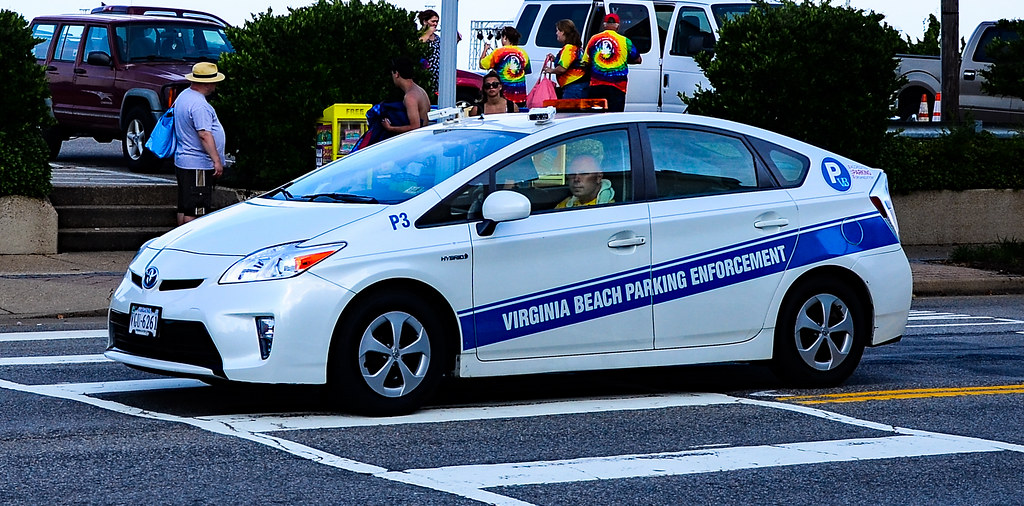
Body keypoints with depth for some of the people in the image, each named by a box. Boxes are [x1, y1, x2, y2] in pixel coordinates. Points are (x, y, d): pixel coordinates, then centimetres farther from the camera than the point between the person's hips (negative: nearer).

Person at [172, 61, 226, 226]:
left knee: (185, 209, 15)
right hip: (198, 166, -11)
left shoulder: (184, 96, 14)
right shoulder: (199, 104, -19)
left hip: (183, 162, 11)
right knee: (194, 211, -9)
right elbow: (204, 134, -26)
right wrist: (217, 160, -26)